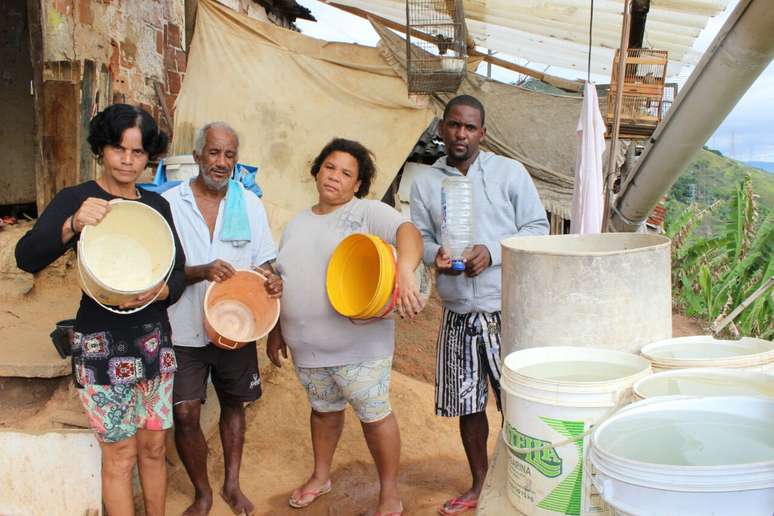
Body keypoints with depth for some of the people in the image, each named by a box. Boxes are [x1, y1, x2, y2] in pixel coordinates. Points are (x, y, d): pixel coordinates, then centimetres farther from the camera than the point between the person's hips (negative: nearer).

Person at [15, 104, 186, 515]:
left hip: (154, 340, 5)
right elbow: (26, 257, -20)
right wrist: (72, 225, -37)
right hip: (102, 345, -4)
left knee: (153, 447, 14)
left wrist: (161, 291, -15)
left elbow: (178, 271, 7)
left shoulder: (156, 204, 7)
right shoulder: (76, 199, -7)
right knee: (120, 454, 5)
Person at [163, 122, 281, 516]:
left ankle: (232, 484, 35)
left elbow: (262, 262, 7)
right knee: (185, 414, -3)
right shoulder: (169, 203, -5)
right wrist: (202, 271, -26)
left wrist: (271, 280, -17)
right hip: (185, 331, -2)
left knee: (234, 404, 16)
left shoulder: (250, 204, 2)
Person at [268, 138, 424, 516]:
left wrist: (405, 271, -45)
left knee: (374, 415, 5)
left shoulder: (368, 212, -8)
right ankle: (320, 477, 43)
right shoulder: (297, 225, 12)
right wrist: (276, 331, 17)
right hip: (306, 346, 6)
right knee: (324, 410, 22)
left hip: (359, 344, -5)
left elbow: (407, 231, -26)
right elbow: (281, 283, 18)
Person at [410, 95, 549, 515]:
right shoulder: (425, 183, 7)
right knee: (467, 402, 12)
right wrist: (434, 254, -15)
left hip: (508, 309, -2)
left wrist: (492, 252, -16)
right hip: (458, 312, 3)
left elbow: (537, 227, -1)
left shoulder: (510, 172, -1)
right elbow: (419, 237, 9)